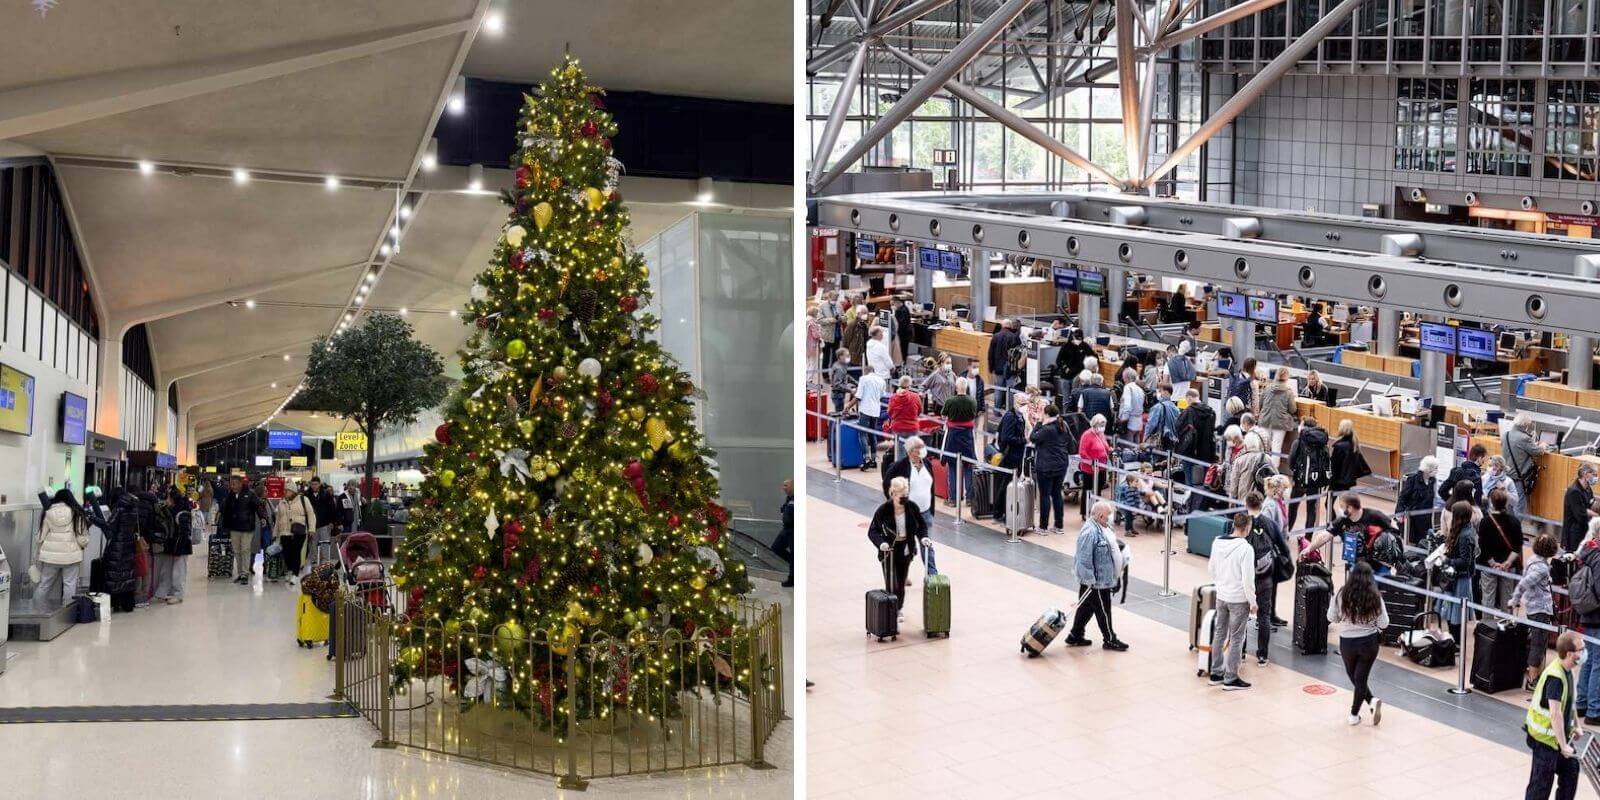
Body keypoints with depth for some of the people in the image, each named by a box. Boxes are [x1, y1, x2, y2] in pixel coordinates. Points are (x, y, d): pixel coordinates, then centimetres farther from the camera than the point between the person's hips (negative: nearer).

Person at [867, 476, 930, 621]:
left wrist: (923, 537, -16)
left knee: (902, 582, 14)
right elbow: (873, 531, -13)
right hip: (889, 550, -3)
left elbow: (922, 525, 4)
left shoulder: (912, 507, -10)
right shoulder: (883, 510, -19)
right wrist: (880, 543, -31)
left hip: (906, 549, 3)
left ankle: (899, 610, 33)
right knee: (892, 585, -8)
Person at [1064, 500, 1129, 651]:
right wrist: (1090, 580, -24)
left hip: (1103, 578, 10)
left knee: (1087, 607, 18)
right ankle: (1109, 640, 17)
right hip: (1096, 581, -10)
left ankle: (1075, 636, 28)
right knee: (1103, 610, 4)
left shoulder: (1102, 527, 7)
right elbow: (1084, 558, -26)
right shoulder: (1090, 532, -26)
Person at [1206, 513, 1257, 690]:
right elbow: (1248, 578, -20)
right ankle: (1231, 679, 9)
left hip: (1221, 596, 7)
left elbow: (1211, 568, 10)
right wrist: (1252, 601, -9)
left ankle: (1216, 673, 25)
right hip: (1239, 599, -6)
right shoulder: (1245, 548, -21)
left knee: (1219, 634, 17)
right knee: (1236, 638, 3)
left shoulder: (1217, 543, -1)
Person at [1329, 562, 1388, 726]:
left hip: (1347, 642, 0)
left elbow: (1331, 617, -3)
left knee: (1353, 675, 22)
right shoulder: (1375, 597, -12)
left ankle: (1371, 700, 10)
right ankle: (1354, 715, 11)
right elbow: (1383, 623, -7)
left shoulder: (1342, 594, -11)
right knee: (1361, 678, 11)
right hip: (1369, 642, 0)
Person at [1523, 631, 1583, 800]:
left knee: (1571, 769, 16)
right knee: (1542, 780, -1)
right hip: (1545, 737, -9)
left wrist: (1576, 725, 19)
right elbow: (1555, 714, -31)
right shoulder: (1555, 677, -28)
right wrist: (1563, 745, -28)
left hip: (1560, 734, 9)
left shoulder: (1567, 670, 2)